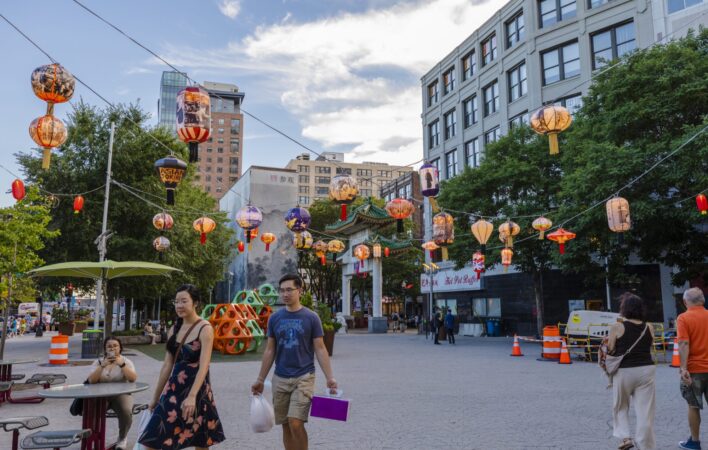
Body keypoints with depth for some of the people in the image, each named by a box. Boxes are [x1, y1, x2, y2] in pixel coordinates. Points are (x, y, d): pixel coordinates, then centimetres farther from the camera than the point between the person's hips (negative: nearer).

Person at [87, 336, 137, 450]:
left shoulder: (126, 361, 2)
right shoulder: (98, 362, 7)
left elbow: (133, 379, -14)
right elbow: (91, 380, -9)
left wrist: (121, 364, -23)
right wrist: (102, 365, -20)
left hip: (121, 394, -1)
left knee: (126, 412, -30)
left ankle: (122, 438, -2)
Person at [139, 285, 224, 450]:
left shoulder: (205, 328, -11)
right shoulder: (174, 330, 8)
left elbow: (204, 366, -20)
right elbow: (167, 366, 12)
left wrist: (192, 396, -30)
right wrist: (155, 398, 13)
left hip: (196, 389, -6)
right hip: (174, 389, 6)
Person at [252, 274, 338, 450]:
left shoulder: (311, 317, -4)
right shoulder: (275, 318, 4)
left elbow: (320, 349, -3)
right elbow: (270, 351, 10)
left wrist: (330, 377, -11)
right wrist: (260, 379, 9)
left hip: (304, 377, -3)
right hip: (280, 379, 4)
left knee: (295, 422, -15)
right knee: (286, 425, 9)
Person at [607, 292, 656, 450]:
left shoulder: (617, 327, -8)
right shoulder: (649, 327, 3)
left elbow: (610, 350, -5)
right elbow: (649, 348, 9)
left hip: (624, 371, -2)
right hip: (646, 369, 3)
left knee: (620, 407, 18)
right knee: (645, 411, 5)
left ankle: (626, 437, 8)